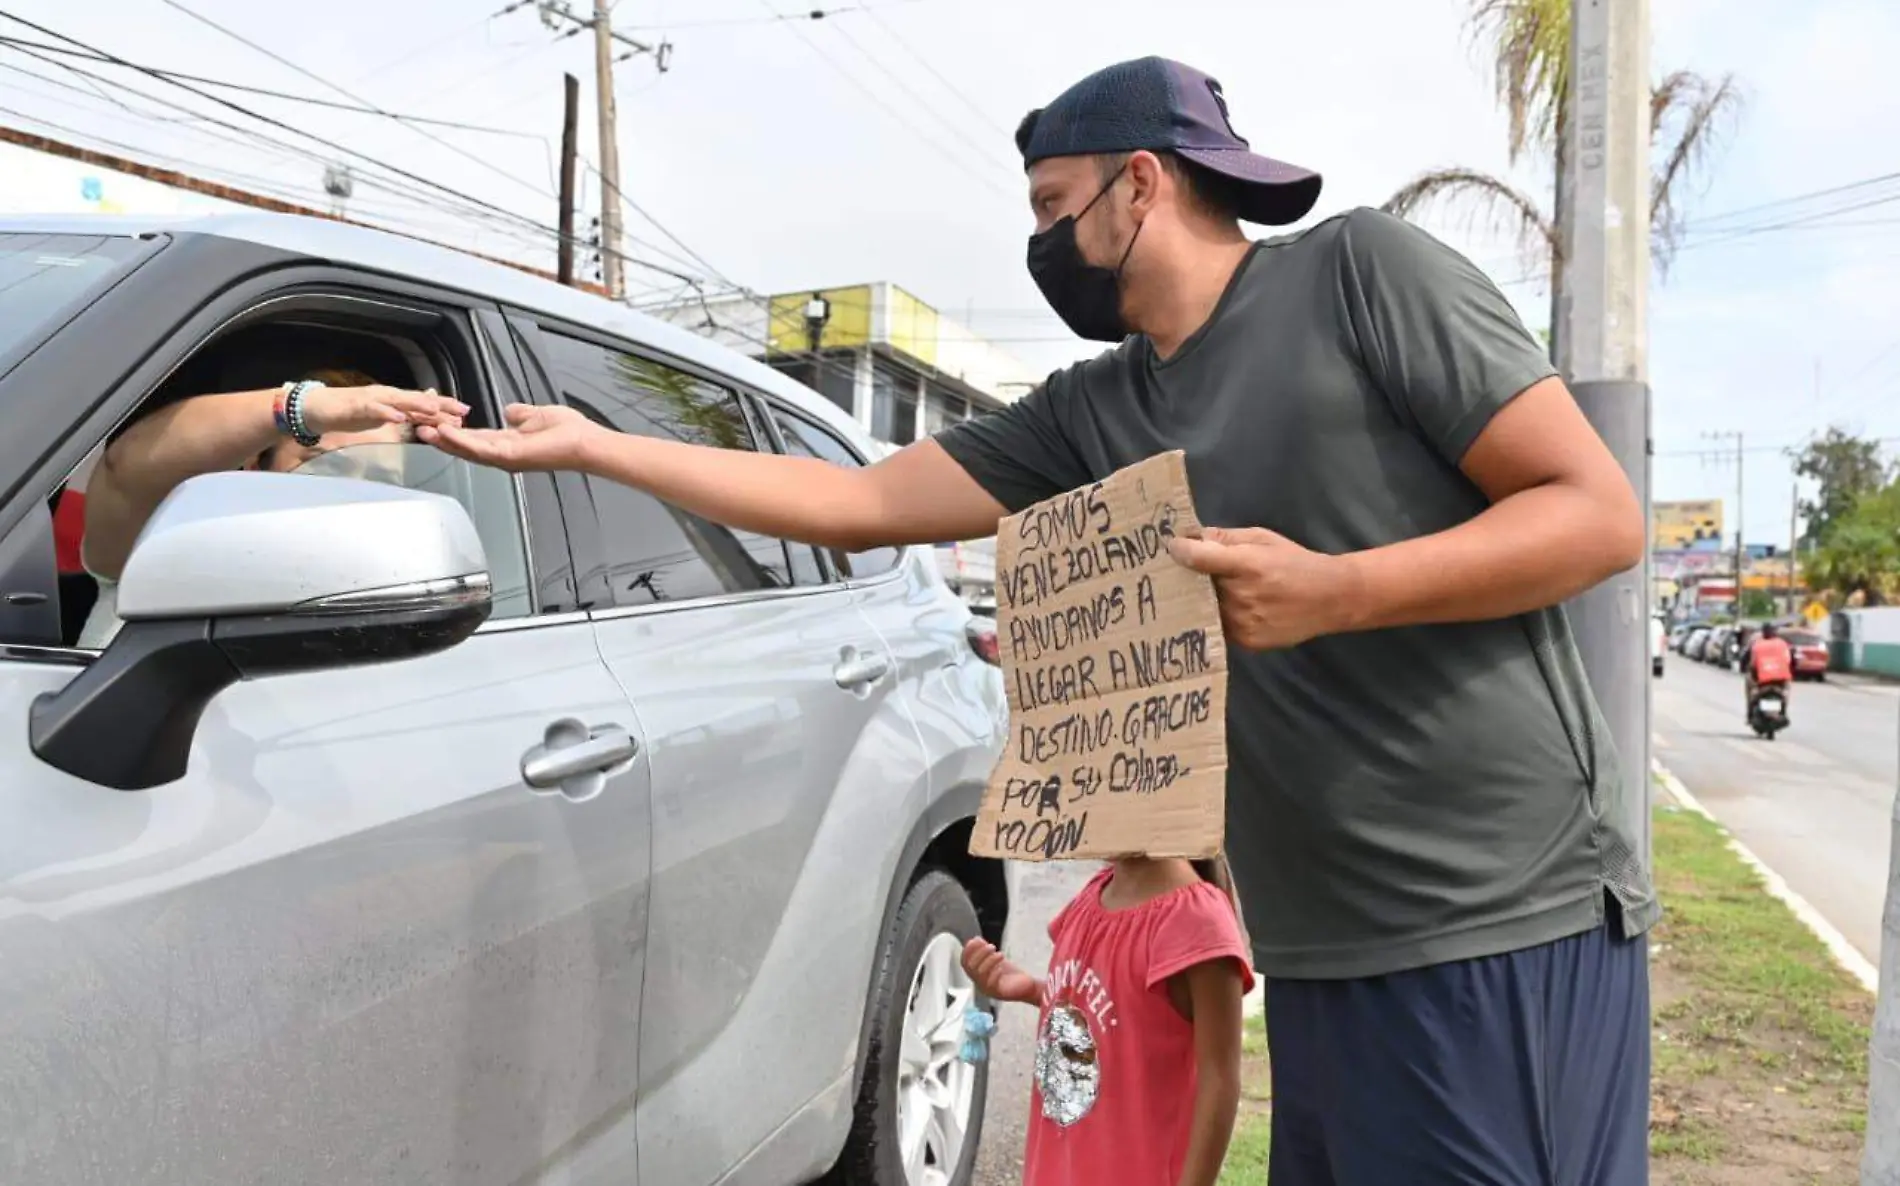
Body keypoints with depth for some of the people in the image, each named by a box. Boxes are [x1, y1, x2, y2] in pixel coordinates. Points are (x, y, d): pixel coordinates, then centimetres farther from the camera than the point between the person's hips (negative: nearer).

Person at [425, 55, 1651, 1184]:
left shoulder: (1361, 268, -6)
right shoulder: (1089, 415, 9)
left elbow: (1601, 514, -8)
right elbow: (861, 504, 8)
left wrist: (1332, 593, -22)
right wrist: (589, 446, 11)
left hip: (1503, 923, -5)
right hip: (1321, 950, 6)